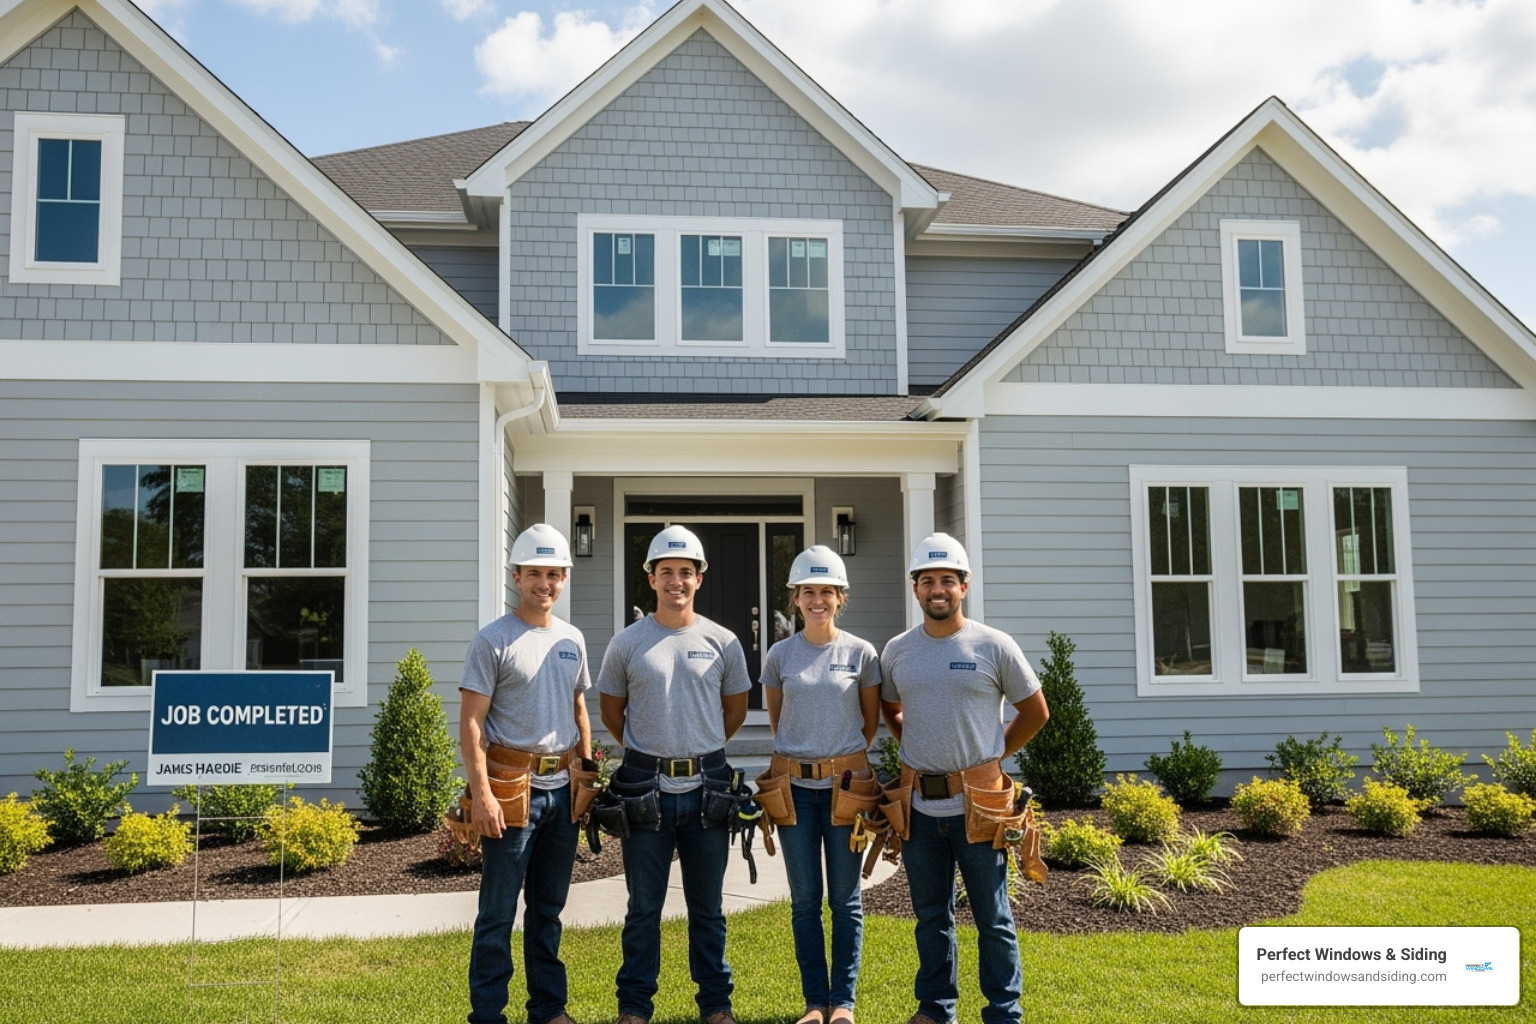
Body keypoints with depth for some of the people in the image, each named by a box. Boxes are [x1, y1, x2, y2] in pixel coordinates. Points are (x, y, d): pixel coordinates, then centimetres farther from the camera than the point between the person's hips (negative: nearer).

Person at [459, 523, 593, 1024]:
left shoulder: (572, 640, 12)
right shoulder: (493, 641, -6)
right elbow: (471, 722, -10)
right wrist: (481, 791, -17)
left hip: (562, 787, 6)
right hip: (511, 786, -6)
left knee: (549, 907, 15)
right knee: (498, 911, 0)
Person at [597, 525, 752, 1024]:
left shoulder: (723, 642, 2)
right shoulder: (627, 643, 0)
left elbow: (736, 710, 14)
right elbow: (610, 711, 11)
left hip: (706, 786, 1)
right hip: (646, 788, -1)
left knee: (707, 906, 11)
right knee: (644, 906, 8)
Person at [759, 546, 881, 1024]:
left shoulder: (861, 653, -2)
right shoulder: (780, 655, 1)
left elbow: (871, 721, 8)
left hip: (845, 784, -1)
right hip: (795, 785, 1)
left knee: (845, 898, 5)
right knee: (805, 899, 7)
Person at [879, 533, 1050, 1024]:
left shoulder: (994, 645, -5)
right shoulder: (896, 651, 5)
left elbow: (1035, 711, 4)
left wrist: (990, 755, 4)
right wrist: (918, 751, 11)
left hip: (978, 802, -3)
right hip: (919, 804, 3)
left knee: (993, 917, 6)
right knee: (931, 916, 15)